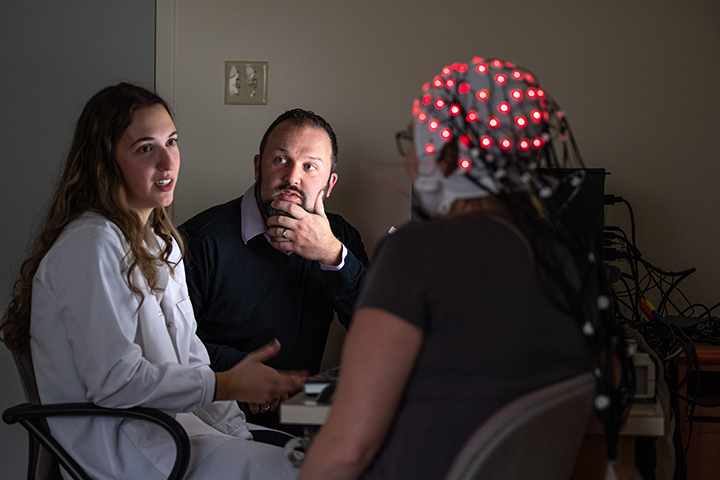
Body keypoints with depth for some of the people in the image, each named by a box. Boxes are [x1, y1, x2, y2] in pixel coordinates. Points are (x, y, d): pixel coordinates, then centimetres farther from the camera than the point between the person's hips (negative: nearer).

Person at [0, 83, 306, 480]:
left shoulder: (161, 243, 16)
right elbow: (114, 382, -21)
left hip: (173, 419, 9)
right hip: (116, 447, -9)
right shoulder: (92, 247, -17)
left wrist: (237, 432, 1)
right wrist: (226, 385, -19)